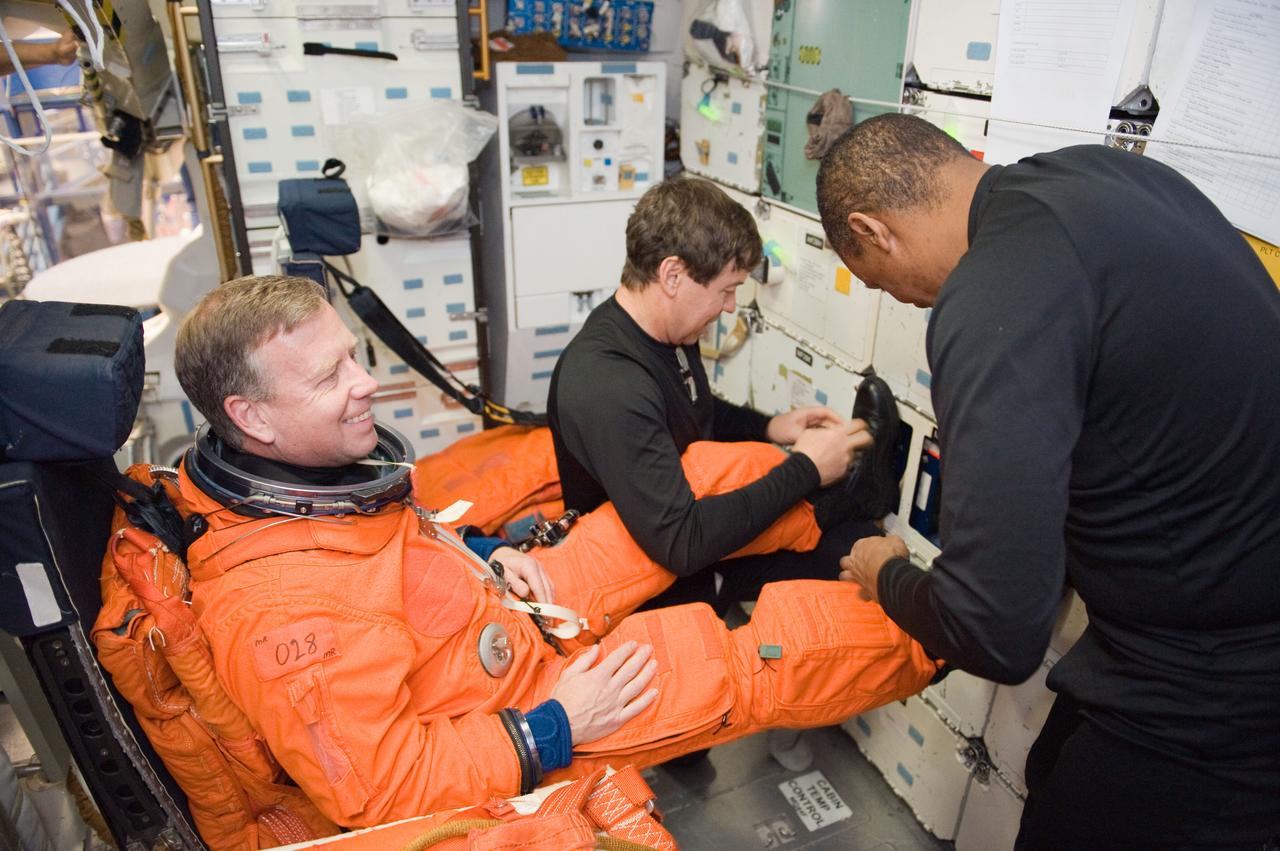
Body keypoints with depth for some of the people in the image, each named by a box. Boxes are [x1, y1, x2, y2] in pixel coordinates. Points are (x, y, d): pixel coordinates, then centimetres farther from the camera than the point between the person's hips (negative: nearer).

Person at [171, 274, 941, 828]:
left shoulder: (308, 470, -7)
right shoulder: (279, 610, -34)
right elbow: (382, 791, -28)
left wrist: (481, 559, 0)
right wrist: (552, 732, -22)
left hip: (522, 638, 8)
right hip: (524, 717, -7)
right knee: (765, 662, -1)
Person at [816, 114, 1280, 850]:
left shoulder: (996, 303, -30)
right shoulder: (1112, 171, -2)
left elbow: (996, 632, -29)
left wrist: (888, 576, -8)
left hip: (1212, 698, -8)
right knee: (1057, 783, 26)